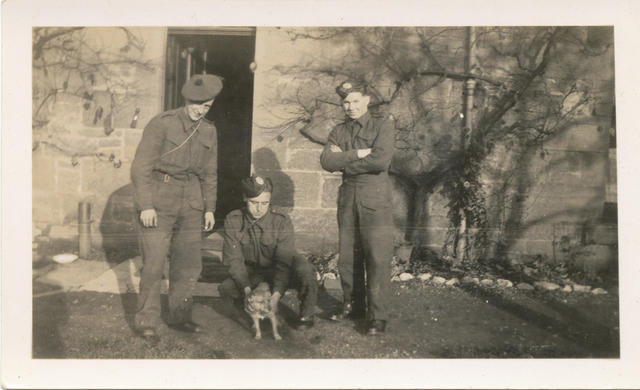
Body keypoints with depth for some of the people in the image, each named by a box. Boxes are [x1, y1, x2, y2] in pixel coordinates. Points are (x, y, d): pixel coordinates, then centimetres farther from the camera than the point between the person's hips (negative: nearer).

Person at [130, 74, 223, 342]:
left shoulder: (209, 132, 9)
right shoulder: (162, 124, -8)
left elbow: (210, 174, 17)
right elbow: (141, 166, -10)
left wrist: (209, 208, 12)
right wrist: (145, 206, -16)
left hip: (190, 205, 5)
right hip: (159, 203, -5)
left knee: (189, 264, 8)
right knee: (153, 265, -4)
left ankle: (178, 317, 22)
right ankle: (146, 322, 9)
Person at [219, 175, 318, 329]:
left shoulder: (282, 222, -23)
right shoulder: (233, 220, -16)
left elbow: (285, 262, -27)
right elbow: (234, 258, -17)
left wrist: (276, 295, -39)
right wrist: (247, 289, -30)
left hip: (284, 272, -2)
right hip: (253, 273, 3)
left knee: (305, 270, -35)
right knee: (226, 289, -24)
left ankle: (307, 314, -8)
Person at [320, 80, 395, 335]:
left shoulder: (383, 126, 1)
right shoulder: (339, 131, 13)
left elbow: (381, 160, -16)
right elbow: (327, 161, -3)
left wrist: (344, 160, -7)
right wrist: (358, 154, -13)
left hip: (375, 198, -4)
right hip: (348, 197, 5)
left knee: (377, 257, -7)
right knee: (348, 257, 8)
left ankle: (377, 315, -1)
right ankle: (353, 306, 22)